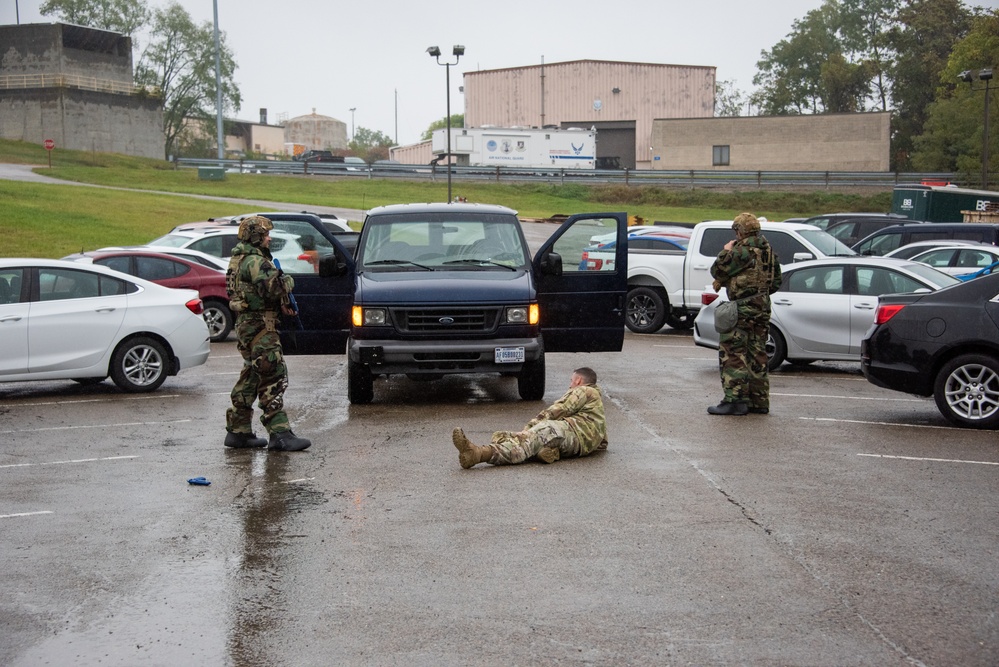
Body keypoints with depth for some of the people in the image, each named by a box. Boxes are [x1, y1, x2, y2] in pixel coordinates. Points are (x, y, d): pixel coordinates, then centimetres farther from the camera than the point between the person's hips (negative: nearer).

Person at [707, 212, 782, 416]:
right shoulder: (768, 250, 12)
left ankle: (735, 399, -10)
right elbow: (776, 281, 20)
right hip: (763, 308, 9)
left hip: (743, 309, -9)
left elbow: (718, 271, -9)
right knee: (757, 354, 13)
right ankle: (759, 401, 16)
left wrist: (725, 251, 5)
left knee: (732, 352, -6)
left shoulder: (742, 250, -14)